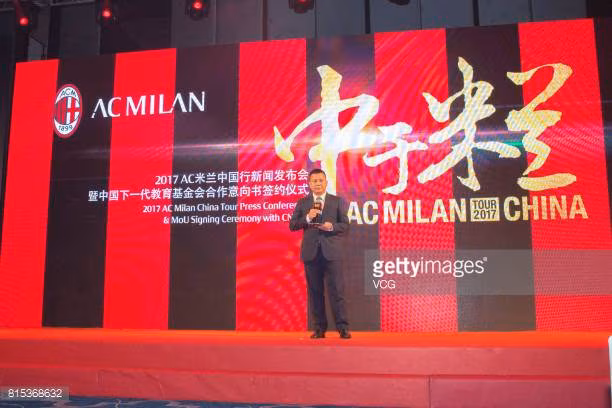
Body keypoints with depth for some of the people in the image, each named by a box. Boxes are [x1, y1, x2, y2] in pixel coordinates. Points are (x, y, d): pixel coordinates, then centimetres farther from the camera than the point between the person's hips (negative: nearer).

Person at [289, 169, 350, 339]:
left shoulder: (337, 201, 8)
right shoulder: (302, 203, 10)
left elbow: (345, 225, 6)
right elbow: (292, 225, 5)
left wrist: (332, 226, -13)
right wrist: (307, 218, -10)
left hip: (331, 251, -2)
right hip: (311, 252, 2)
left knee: (336, 290, -4)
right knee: (315, 292, 6)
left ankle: (343, 328, 3)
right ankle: (319, 328, 15)